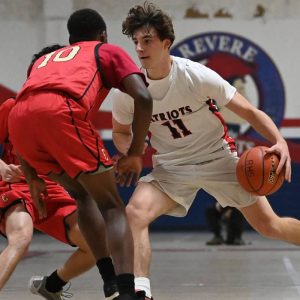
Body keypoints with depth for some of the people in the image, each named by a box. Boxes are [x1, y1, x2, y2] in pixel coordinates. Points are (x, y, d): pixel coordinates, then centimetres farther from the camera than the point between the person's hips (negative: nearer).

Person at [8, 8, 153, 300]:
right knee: (111, 206, 7)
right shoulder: (109, 51, 28)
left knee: (83, 194, 26)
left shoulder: (44, 60, 41)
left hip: (19, 118, 5)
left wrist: (32, 178, 37)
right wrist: (135, 153, 16)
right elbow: (143, 97, 10)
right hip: (63, 111, -5)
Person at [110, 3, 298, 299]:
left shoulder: (197, 76, -21)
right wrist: (132, 150, -18)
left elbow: (249, 112, -15)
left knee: (269, 225, 4)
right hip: (171, 167, 1)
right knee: (135, 212, -28)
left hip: (218, 157, -1)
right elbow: (120, 133, 6)